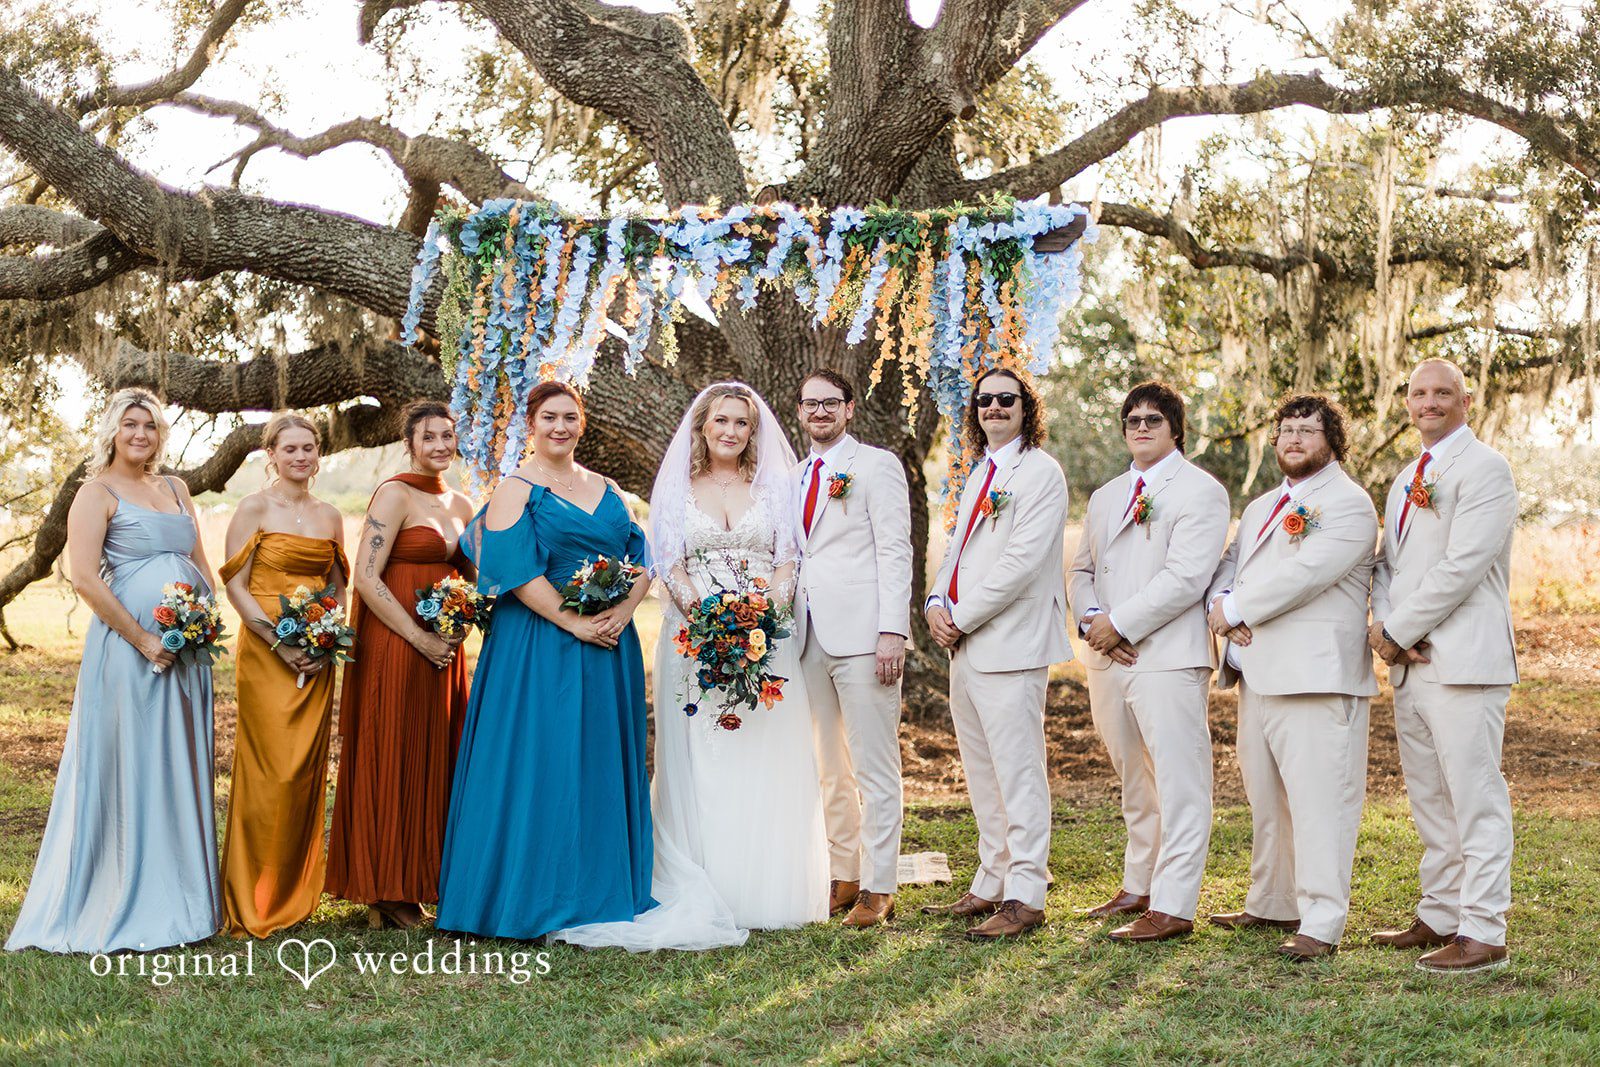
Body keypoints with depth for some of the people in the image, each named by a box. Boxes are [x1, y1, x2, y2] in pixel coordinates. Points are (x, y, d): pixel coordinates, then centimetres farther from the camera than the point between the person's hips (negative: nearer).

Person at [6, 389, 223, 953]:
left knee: (183, 768, 10)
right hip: (130, 649, -6)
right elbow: (83, 577, -13)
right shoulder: (97, 492, -3)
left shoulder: (175, 489, 17)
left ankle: (184, 897, 20)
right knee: (132, 770, -1)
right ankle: (132, 908, 8)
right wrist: (143, 639, -15)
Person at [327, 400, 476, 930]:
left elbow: (472, 578, 21)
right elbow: (366, 578, -15)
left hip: (443, 647, 7)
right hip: (394, 645, -7)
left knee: (436, 760, 10)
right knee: (392, 760, -1)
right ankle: (384, 893, 7)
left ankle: (423, 880, 19)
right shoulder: (395, 494, -8)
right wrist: (419, 638, -16)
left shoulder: (461, 504, 13)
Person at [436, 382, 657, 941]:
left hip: (608, 645, 6)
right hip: (540, 647, -5)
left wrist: (622, 612, -8)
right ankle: (536, 897, 3)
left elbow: (641, 559, 10)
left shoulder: (605, 489, 15)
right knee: (544, 763, -5)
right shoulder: (515, 490, -2)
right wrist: (573, 623, -17)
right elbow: (515, 569, -13)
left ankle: (604, 889, 17)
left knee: (604, 763, 8)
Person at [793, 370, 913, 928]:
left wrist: (892, 631, -15)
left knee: (875, 769, -4)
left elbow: (895, 552, -7)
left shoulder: (877, 465, 0)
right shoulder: (794, 477, 19)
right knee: (830, 770, 12)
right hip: (810, 638, 7)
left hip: (862, 635, -7)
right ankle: (843, 877, 20)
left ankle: (878, 888, 1)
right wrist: (785, 627, 12)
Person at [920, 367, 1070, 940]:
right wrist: (937, 604, 2)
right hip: (966, 645, 9)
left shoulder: (1041, 472, -8)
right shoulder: (980, 473, 20)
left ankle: (1025, 897, 0)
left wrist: (961, 618, -13)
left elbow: (1022, 561, -17)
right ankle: (991, 886, 23)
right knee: (982, 775, 14)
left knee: (1018, 773, -6)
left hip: (1011, 643, -9)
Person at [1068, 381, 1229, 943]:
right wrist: (1091, 620, -1)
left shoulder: (1201, 491, -3)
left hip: (1168, 658, -7)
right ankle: (1139, 887, 26)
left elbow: (1184, 578, -14)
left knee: (1178, 786, -7)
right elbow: (1081, 569, 20)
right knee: (1135, 785, 16)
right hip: (1108, 660, 8)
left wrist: (1120, 623, -13)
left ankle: (1172, 907, -7)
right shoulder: (1105, 497, 22)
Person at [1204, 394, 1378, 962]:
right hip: (1257, 674, 9)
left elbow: (1304, 574, -17)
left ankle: (1320, 924, -7)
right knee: (1266, 798, 16)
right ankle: (1271, 904, 27)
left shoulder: (1348, 504, -5)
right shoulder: (1261, 507, 24)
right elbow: (1229, 564, 17)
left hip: (1316, 677, -9)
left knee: (1318, 799, -10)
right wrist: (1222, 603, -6)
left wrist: (1235, 609, -11)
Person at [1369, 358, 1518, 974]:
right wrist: (1385, 626, -2)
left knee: (1475, 800, -5)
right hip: (1410, 665, 9)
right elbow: (1387, 562, 19)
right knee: (1429, 801, 15)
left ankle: (1482, 934, -1)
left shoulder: (1485, 469, -8)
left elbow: (1463, 566, -17)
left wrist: (1396, 631, -12)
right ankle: (1440, 916, 25)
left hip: (1464, 662, -9)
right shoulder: (1407, 479, 20)